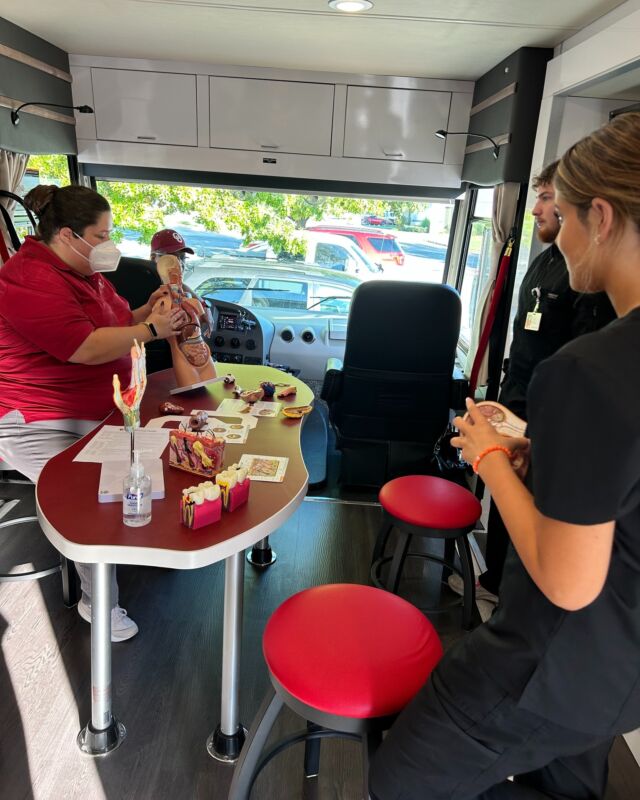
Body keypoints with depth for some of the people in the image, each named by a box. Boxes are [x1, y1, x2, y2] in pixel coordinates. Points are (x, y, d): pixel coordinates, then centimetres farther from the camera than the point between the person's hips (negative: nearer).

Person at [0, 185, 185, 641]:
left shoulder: (82, 271, 12)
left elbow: (107, 327, 21)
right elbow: (86, 349, -28)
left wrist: (143, 312, 1)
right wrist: (151, 329, -18)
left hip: (96, 412, 9)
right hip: (42, 426, -9)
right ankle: (99, 604, 3)